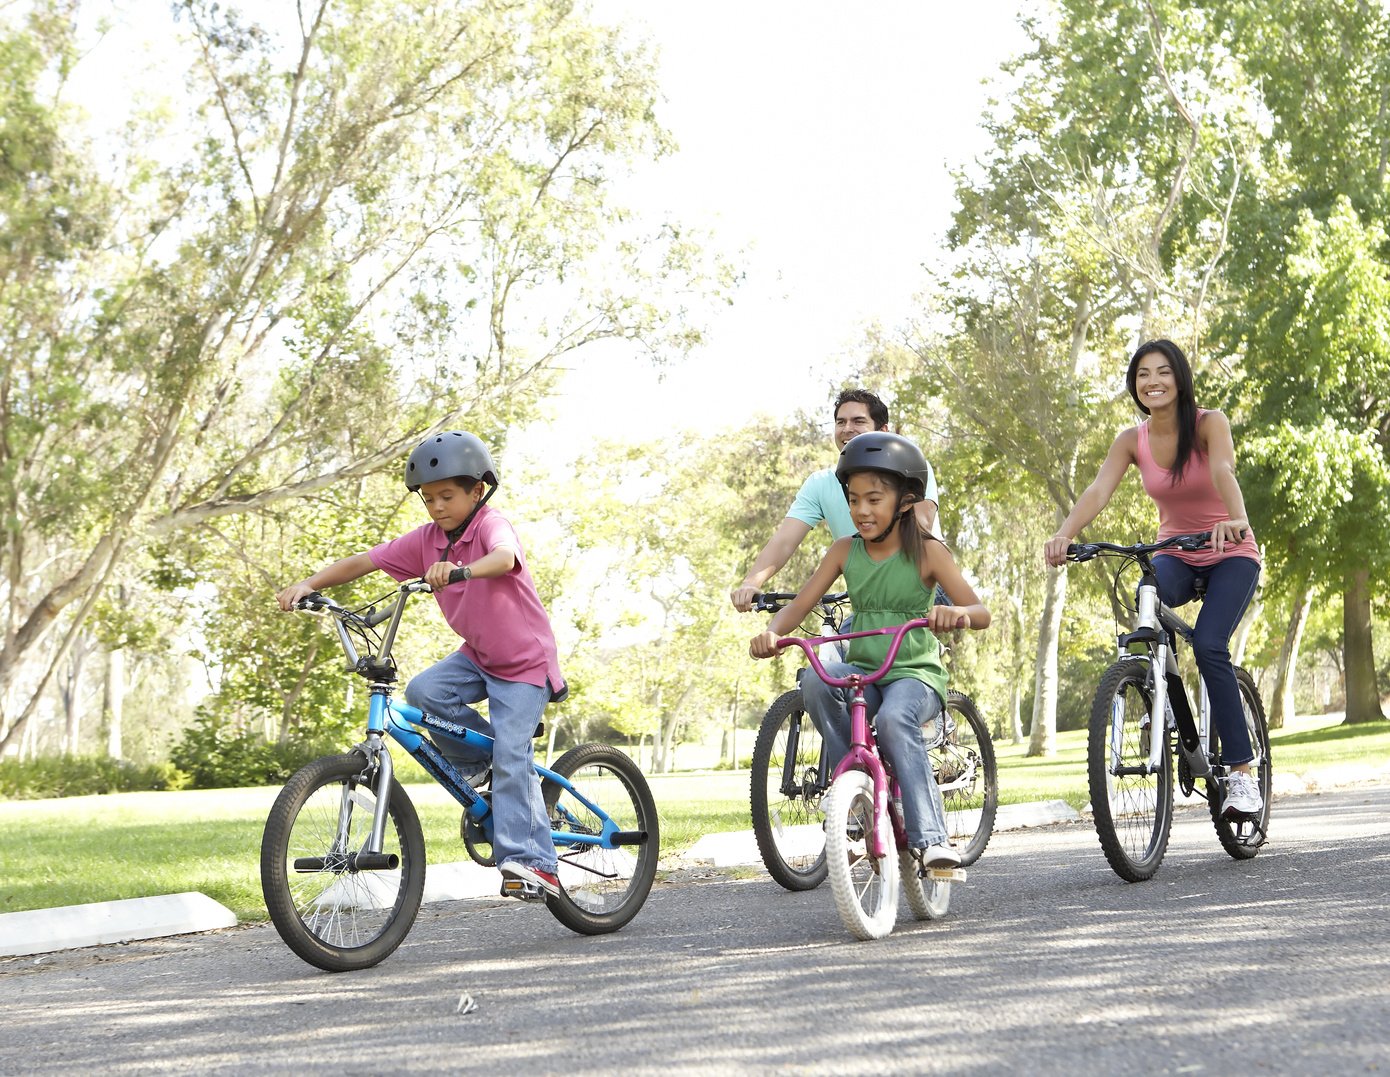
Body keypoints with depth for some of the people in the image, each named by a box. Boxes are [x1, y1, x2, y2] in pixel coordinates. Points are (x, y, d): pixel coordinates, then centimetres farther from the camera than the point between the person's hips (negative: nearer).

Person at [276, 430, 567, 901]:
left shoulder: (491, 525, -22)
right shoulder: (426, 539, -4)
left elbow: (504, 558, -46)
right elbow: (362, 562, -7)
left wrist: (460, 570, -67)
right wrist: (308, 584, -22)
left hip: (525, 661, -6)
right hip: (477, 655, 6)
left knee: (510, 756, -18)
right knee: (422, 692, -22)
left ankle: (534, 864, -14)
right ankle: (491, 749, 0)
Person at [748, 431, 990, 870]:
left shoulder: (927, 551, -5)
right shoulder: (845, 550, 5)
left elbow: (981, 612, -11)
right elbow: (798, 605, 2)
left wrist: (956, 613, -37)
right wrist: (771, 632, -21)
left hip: (916, 673, -4)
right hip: (862, 670, 4)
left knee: (894, 719, -37)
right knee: (816, 681, -30)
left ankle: (930, 837, -33)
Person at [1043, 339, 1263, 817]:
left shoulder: (1209, 424, -15)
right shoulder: (1133, 441, -5)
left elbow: (1223, 472, -35)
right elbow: (1098, 491, -20)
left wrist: (1236, 520, -56)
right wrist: (1064, 534, -41)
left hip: (1230, 554, -3)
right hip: (1176, 556, 3)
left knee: (1208, 645, -25)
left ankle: (1241, 772, -17)